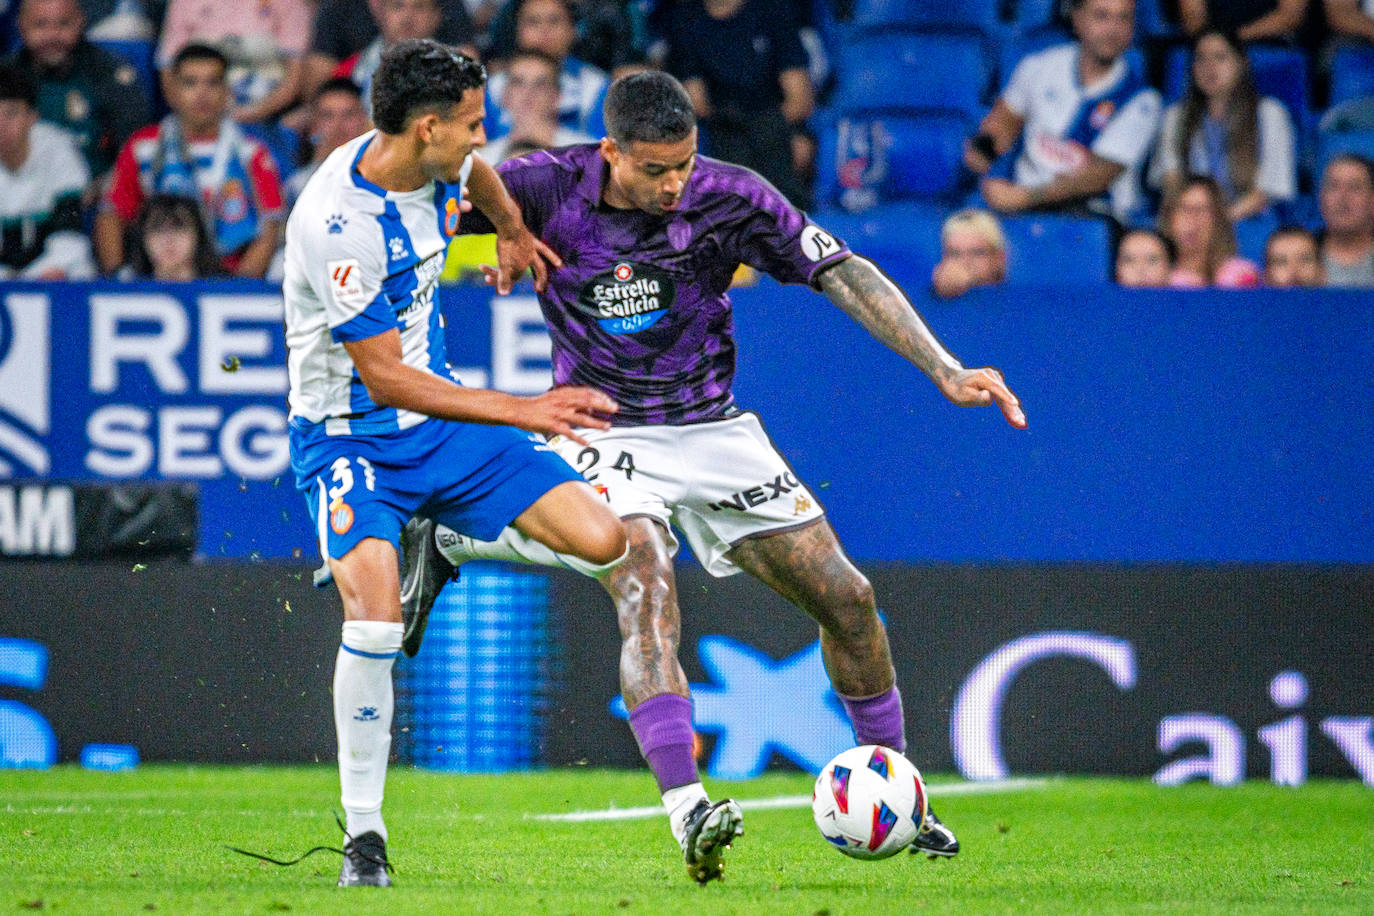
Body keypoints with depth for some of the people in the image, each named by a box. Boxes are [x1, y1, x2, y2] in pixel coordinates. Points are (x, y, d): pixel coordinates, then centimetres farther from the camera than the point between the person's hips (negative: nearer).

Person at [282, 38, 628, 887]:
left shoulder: (438, 164, -3)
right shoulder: (337, 221, -27)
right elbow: (385, 378, -25)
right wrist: (523, 412, -26)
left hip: (439, 415, 7)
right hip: (350, 433, -7)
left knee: (603, 540, -9)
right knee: (375, 622, -28)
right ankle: (364, 834, -11)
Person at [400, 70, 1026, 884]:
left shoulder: (730, 197, -13)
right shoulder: (550, 188, -15)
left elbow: (844, 274, -12)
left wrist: (945, 371, -19)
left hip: (714, 429, 3)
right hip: (605, 434, -3)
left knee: (846, 597, 0)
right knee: (646, 587, -30)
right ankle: (687, 810, -38)